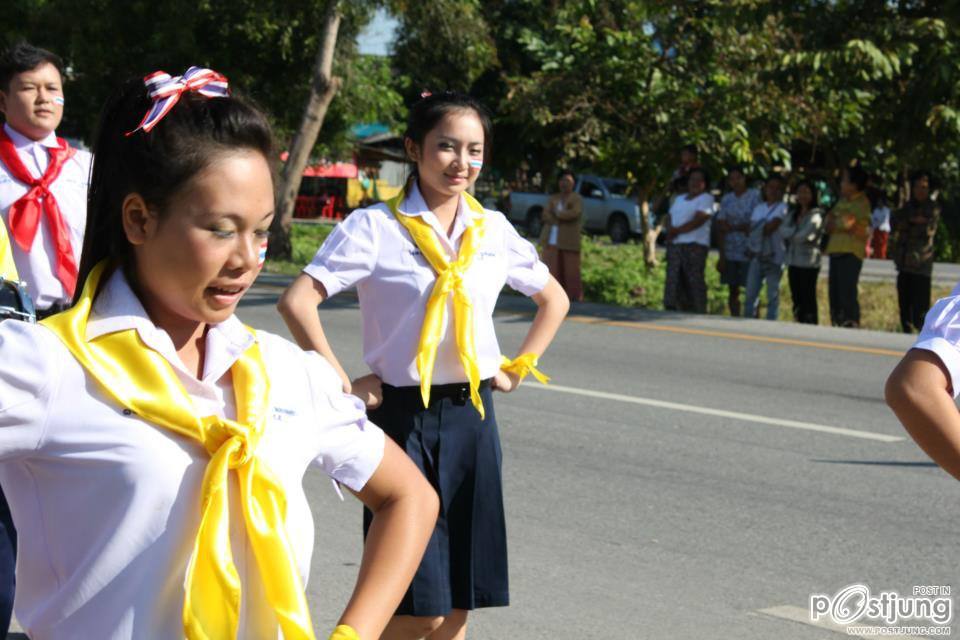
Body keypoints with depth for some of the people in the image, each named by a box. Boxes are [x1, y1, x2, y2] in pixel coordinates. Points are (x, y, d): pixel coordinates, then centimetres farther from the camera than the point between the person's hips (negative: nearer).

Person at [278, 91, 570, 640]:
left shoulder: (494, 229, 7)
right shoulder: (376, 227, -7)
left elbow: (555, 299, 21)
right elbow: (298, 301, -17)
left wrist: (519, 369, 11)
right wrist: (342, 385, -16)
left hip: (472, 416, 5)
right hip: (404, 415, -5)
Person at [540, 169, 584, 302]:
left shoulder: (577, 199, 7)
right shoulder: (553, 198, 18)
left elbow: (575, 213, -11)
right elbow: (546, 215, 5)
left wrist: (557, 213, -3)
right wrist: (563, 220, -10)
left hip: (569, 239, -3)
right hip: (552, 238, 3)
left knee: (571, 268, -6)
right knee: (553, 268, -3)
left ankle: (576, 295, -3)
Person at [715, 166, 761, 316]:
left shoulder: (755, 196, 0)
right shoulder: (726, 199, 11)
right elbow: (721, 228, 8)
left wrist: (733, 227, -7)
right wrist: (721, 256, 2)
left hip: (749, 251, -4)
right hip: (730, 252, 4)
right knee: (733, 291, 6)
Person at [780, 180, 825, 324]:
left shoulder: (816, 215, -5)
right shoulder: (792, 214, 17)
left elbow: (805, 236, -15)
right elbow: (783, 231, 4)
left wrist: (791, 235, 0)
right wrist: (796, 231, -10)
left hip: (809, 263, -7)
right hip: (793, 262, 7)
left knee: (808, 300, -8)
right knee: (797, 300, 9)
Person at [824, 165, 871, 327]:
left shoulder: (862, 203, -5)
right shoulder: (842, 200, 19)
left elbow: (846, 223, -16)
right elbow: (827, 226, 13)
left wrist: (833, 222, 2)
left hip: (851, 253, -8)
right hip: (836, 252, 8)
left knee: (847, 294, -12)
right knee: (835, 295, 8)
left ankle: (851, 325, -11)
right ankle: (837, 326, 13)